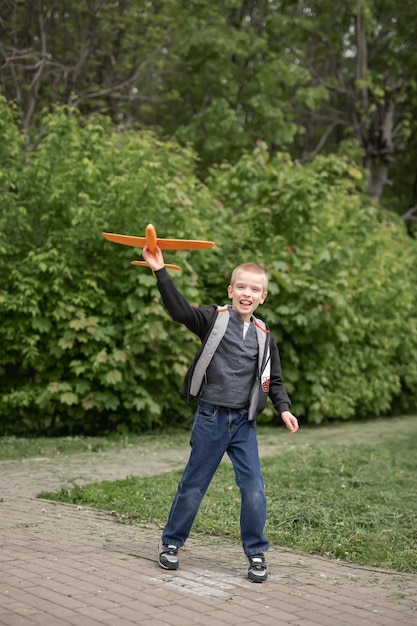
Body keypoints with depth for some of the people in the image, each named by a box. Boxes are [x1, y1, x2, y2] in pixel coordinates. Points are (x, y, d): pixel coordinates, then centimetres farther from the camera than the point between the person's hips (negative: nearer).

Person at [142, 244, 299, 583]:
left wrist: (284, 408, 0)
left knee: (253, 489, -1)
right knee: (193, 484, 8)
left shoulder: (264, 336, 8)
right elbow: (180, 309, -18)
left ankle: (256, 553, 14)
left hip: (244, 423, 3)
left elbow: (274, 379, 14)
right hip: (210, 418, -3)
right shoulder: (214, 318, -3)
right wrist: (161, 272, -26)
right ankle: (171, 542, 26)